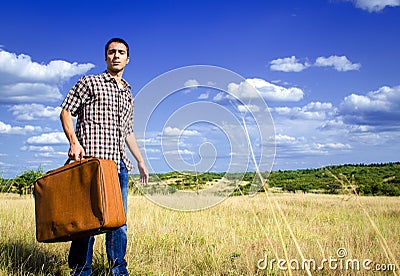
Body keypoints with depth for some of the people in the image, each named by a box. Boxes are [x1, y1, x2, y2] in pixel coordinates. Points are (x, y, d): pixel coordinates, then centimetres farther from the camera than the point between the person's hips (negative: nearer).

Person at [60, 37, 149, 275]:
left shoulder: (128, 94, 22)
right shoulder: (90, 83, 5)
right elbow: (66, 112, 1)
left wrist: (140, 161, 24)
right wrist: (74, 142, -14)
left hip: (119, 163, 6)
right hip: (92, 158, -6)